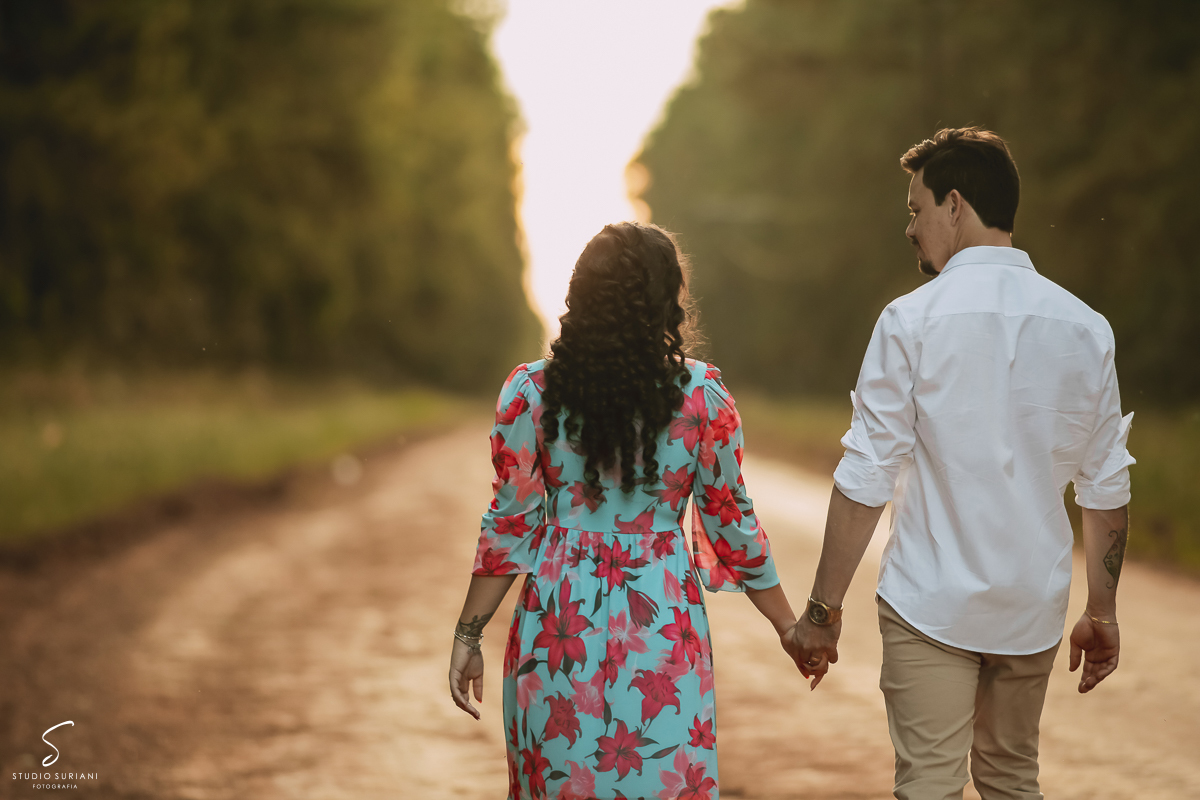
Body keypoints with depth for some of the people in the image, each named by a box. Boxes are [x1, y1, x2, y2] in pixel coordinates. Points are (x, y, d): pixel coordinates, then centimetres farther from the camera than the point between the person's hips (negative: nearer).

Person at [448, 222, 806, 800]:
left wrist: (469, 634, 7)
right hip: (662, 623, -1)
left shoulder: (529, 393, -6)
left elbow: (510, 526, -3)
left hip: (558, 623, 1)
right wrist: (788, 625, 12)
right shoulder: (701, 395, -7)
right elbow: (730, 521, 0)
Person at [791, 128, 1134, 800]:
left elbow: (866, 480, -12)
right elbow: (1108, 489, 6)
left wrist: (824, 607, -5)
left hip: (931, 605, -4)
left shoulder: (913, 320, -10)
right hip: (1034, 610, 4)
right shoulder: (1085, 327, 1)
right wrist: (1102, 612, 16)